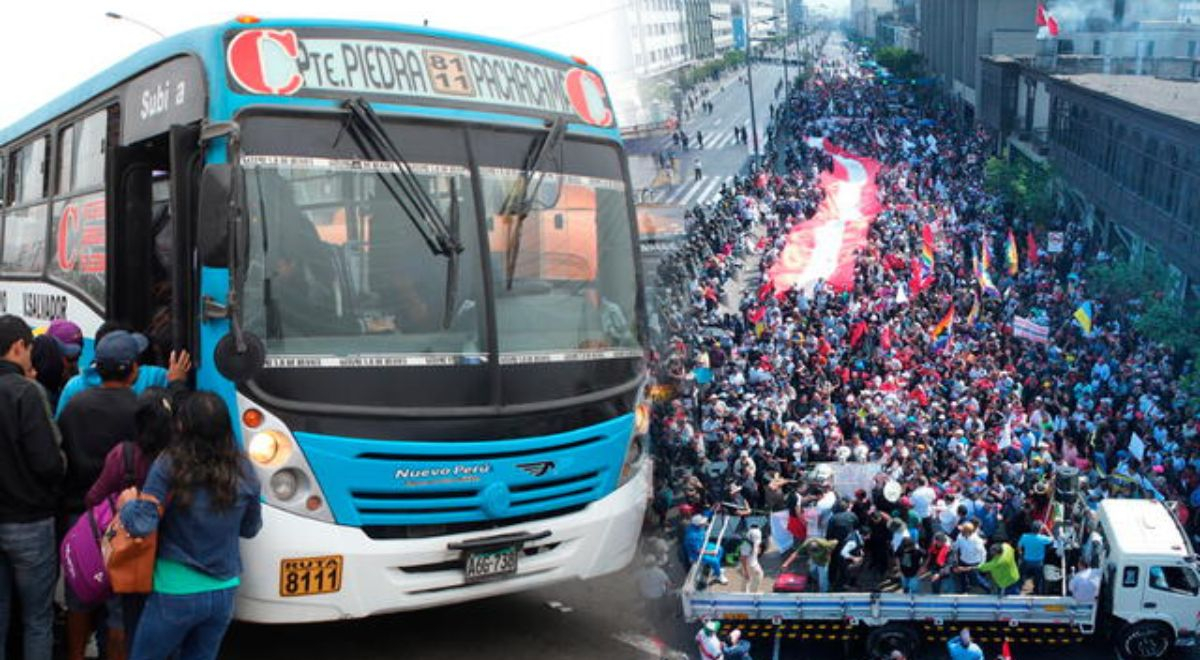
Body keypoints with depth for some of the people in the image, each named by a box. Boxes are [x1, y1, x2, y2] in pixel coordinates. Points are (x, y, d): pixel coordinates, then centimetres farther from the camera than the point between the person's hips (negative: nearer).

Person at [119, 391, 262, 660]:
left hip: (176, 593, -4)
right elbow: (250, 528, 8)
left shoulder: (169, 466, -15)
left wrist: (128, 504, 1)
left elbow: (141, 526, -18)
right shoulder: (243, 470, -4)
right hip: (224, 592, 4)